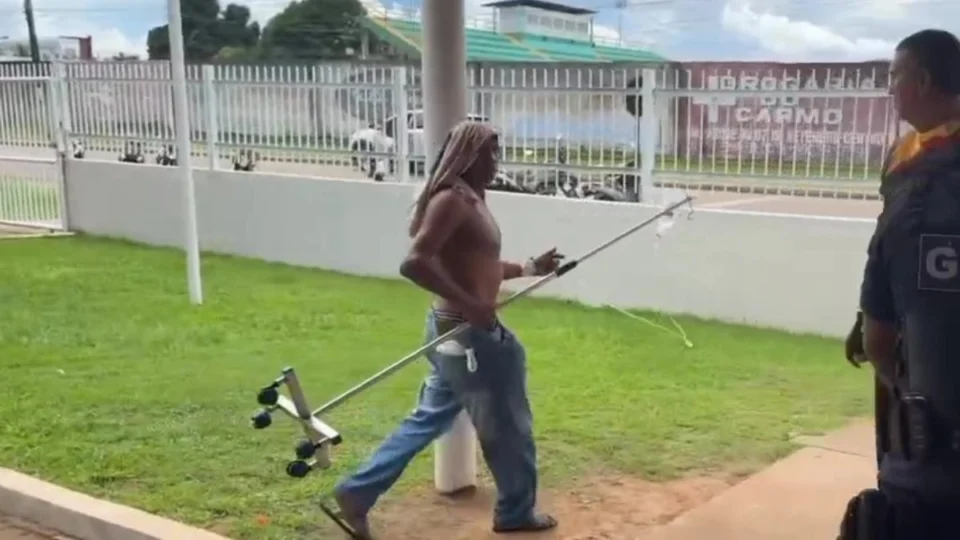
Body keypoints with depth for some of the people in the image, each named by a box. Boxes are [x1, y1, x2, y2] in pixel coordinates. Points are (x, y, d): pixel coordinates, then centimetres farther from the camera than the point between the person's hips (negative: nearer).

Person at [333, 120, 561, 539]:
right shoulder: (451, 200, -19)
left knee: (428, 420, 17)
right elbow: (414, 263, -29)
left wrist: (530, 268, 18)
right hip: (466, 333, -10)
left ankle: (357, 492, 23)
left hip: (468, 331, 10)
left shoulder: (472, 200, 13)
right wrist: (468, 304, -28)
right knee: (507, 427, 8)